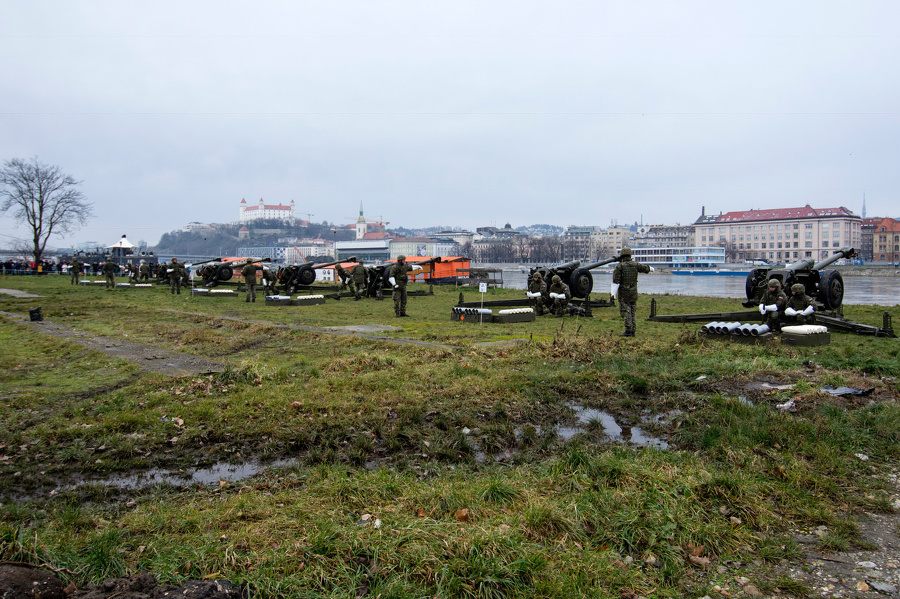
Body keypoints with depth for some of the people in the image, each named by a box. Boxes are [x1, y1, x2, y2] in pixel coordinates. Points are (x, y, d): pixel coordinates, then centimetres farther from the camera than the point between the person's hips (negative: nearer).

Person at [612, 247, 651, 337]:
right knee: (632, 311, 11)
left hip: (623, 292, -5)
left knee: (625, 311, -4)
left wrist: (613, 292, -8)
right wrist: (651, 268, 44)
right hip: (634, 291, 5)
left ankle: (628, 331, -12)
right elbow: (646, 268, 21)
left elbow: (616, 280, -12)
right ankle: (633, 331, 12)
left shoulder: (619, 266, -9)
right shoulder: (635, 265, 4)